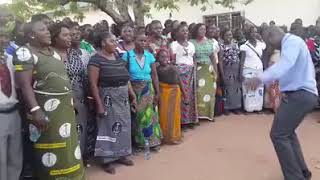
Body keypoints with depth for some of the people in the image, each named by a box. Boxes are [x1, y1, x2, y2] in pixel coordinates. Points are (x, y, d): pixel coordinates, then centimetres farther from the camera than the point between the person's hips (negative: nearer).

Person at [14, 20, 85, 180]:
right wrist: (35, 110, -27)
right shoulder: (25, 53, -10)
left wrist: (70, 101, 17)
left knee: (68, 146, 17)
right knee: (49, 148, 3)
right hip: (45, 109, -7)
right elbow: (25, 85, -18)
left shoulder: (53, 52, 14)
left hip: (65, 108, 8)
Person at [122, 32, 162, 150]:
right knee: (135, 115, 5)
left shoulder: (150, 56, 2)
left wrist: (157, 92, 4)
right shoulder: (127, 55, -6)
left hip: (148, 90, 2)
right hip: (133, 89, -2)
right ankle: (138, 141, 21)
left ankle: (152, 141, 15)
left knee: (148, 114, 2)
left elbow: (154, 75, 5)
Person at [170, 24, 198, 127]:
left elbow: (194, 60, 18)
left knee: (191, 95, 6)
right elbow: (172, 60, -6)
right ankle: (182, 120, 0)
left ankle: (190, 119, 15)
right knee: (181, 95, -8)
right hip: (180, 71, -6)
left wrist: (194, 71, 10)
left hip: (191, 72, 6)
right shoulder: (174, 44, -1)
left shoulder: (191, 44, 16)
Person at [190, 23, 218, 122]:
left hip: (209, 70, 4)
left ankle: (209, 114, 17)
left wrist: (215, 71, 7)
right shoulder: (191, 42, -1)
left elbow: (213, 58, 11)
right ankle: (198, 114, 1)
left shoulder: (209, 42, 11)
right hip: (197, 70, -4)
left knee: (209, 91, 5)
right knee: (199, 92, -7)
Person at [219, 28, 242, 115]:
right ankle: (227, 107, 11)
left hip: (236, 69, 5)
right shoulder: (222, 46, -5)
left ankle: (236, 106, 19)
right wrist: (222, 73, -14)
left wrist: (241, 71, 4)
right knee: (228, 88, 1)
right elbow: (220, 60, -9)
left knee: (237, 87, 8)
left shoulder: (236, 45, 9)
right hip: (227, 69, -4)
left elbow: (239, 58, 10)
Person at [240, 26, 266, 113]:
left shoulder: (261, 44, 7)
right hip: (248, 70, -4)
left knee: (259, 89, 4)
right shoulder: (245, 46, -3)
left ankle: (258, 107, 12)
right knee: (248, 89, -4)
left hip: (259, 70, 4)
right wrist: (241, 73, -10)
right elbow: (242, 60, -4)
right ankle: (249, 108, 3)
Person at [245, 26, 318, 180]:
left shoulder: (291, 41, -11)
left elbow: (285, 63, -33)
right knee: (287, 132, 22)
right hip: (303, 93, 11)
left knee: (278, 135, -11)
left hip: (300, 94, -11)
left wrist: (261, 78, -49)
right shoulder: (292, 43, 21)